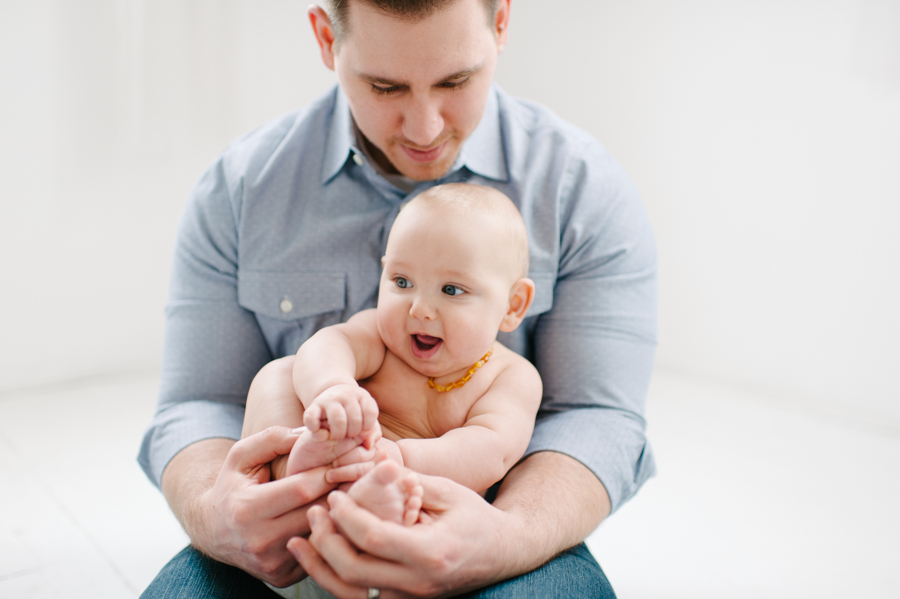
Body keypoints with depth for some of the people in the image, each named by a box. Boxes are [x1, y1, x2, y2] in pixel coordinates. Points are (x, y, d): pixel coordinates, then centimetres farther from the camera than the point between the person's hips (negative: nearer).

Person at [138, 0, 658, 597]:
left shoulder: (587, 186, -7)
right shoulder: (239, 187, -3)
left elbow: (598, 418, -12)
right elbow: (200, 404, -4)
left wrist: (504, 542, -33)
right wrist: (211, 515, -27)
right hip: (300, 534, 2)